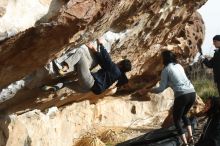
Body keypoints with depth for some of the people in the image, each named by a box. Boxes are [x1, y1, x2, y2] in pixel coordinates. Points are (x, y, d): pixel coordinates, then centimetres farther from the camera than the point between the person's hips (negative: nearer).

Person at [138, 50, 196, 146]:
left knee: (176, 120, 11)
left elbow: (161, 88, 0)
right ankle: (190, 137, 19)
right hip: (192, 93, 7)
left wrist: (146, 90, 9)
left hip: (182, 95, -7)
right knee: (183, 114, 30)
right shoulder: (179, 66, 19)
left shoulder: (166, 69, 0)